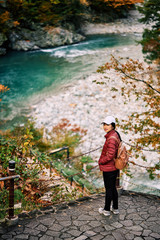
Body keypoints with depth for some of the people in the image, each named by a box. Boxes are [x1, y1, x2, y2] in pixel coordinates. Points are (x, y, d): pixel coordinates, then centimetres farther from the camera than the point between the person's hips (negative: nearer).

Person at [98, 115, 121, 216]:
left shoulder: (111, 138, -24)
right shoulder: (115, 135, 7)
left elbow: (110, 155, -27)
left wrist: (101, 161, -11)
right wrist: (102, 159, 16)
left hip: (109, 168, -9)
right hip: (114, 167, 9)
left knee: (108, 188, 4)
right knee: (113, 188, 19)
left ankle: (106, 210, 19)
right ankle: (115, 208, 30)